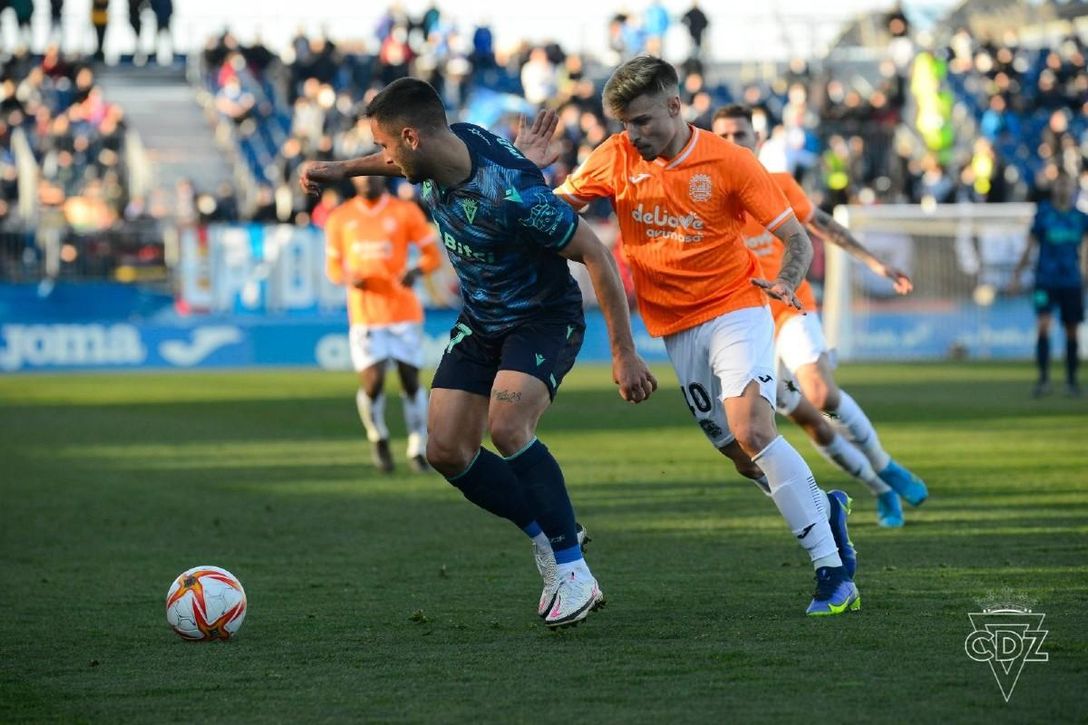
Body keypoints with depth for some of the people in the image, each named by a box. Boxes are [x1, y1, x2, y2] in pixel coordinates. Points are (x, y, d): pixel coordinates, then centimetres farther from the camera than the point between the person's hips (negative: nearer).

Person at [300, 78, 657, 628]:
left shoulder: (512, 193, -34)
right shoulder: (444, 148, -11)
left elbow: (596, 255, -27)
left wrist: (624, 353, -24)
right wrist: (343, 169, 18)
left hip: (544, 318, -8)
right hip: (479, 321, 8)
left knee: (506, 427, -31)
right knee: (446, 452, -3)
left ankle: (574, 571, -21)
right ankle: (549, 535, 16)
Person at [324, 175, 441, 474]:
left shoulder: (405, 212, 0)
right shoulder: (340, 219, 6)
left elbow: (433, 255, 2)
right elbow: (333, 265, 13)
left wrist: (416, 271, -19)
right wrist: (348, 277, -10)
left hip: (404, 311, 0)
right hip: (365, 313, 0)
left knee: (410, 380, 0)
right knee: (372, 382, -10)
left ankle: (418, 449, 16)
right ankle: (378, 438, 17)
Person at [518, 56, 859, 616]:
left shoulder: (729, 162, -11)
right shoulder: (615, 159, -2)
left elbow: (797, 239, -8)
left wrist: (785, 282, -29)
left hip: (734, 308, -5)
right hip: (675, 329, 5)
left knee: (752, 429, -25)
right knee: (743, 454, 6)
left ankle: (832, 568, -21)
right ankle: (823, 509, 36)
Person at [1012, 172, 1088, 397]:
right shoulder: (1043, 214, -1)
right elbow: (1030, 247, 3)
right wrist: (1017, 275, 0)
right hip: (1046, 280, -2)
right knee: (1043, 324, -17)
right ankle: (1043, 378, -15)